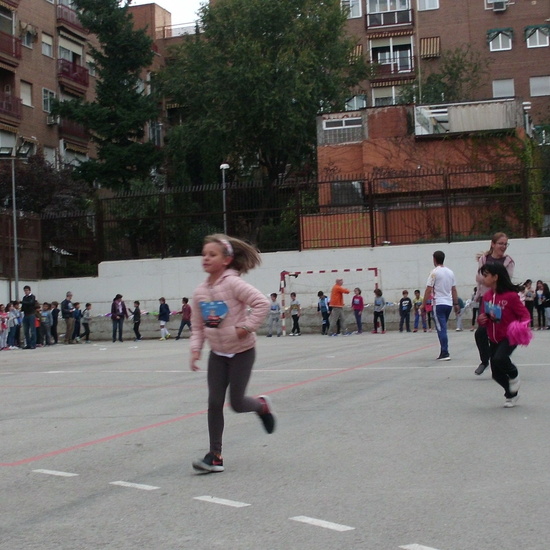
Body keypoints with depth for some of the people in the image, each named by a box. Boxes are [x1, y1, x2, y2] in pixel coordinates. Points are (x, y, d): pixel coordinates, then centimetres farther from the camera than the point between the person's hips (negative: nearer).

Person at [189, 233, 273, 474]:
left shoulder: (233, 283, -18)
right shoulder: (200, 292, 1)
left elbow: (262, 303, -23)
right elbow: (198, 326, 8)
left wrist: (247, 327, -24)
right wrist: (195, 349, -5)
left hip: (241, 352, -5)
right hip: (217, 354, 5)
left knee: (237, 403, -3)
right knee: (214, 402, -1)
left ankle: (262, 405, 32)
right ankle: (215, 456, 5)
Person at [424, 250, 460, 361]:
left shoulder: (435, 272, -9)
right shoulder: (450, 272, 10)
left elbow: (428, 290, -11)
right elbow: (454, 289, 12)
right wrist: (456, 304, 17)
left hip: (438, 304, -6)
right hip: (449, 303, 6)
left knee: (441, 329, -6)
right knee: (442, 328, 15)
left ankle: (445, 353, -11)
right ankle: (444, 352, 16)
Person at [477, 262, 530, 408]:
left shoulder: (510, 296, -17)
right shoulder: (486, 296, 3)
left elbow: (525, 315, -14)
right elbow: (483, 317, 14)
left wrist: (521, 326, -33)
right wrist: (481, 320, -9)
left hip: (509, 337, -7)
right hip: (494, 339, 7)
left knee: (499, 359, -31)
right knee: (496, 373, 7)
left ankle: (514, 375, 1)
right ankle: (512, 395, 32)